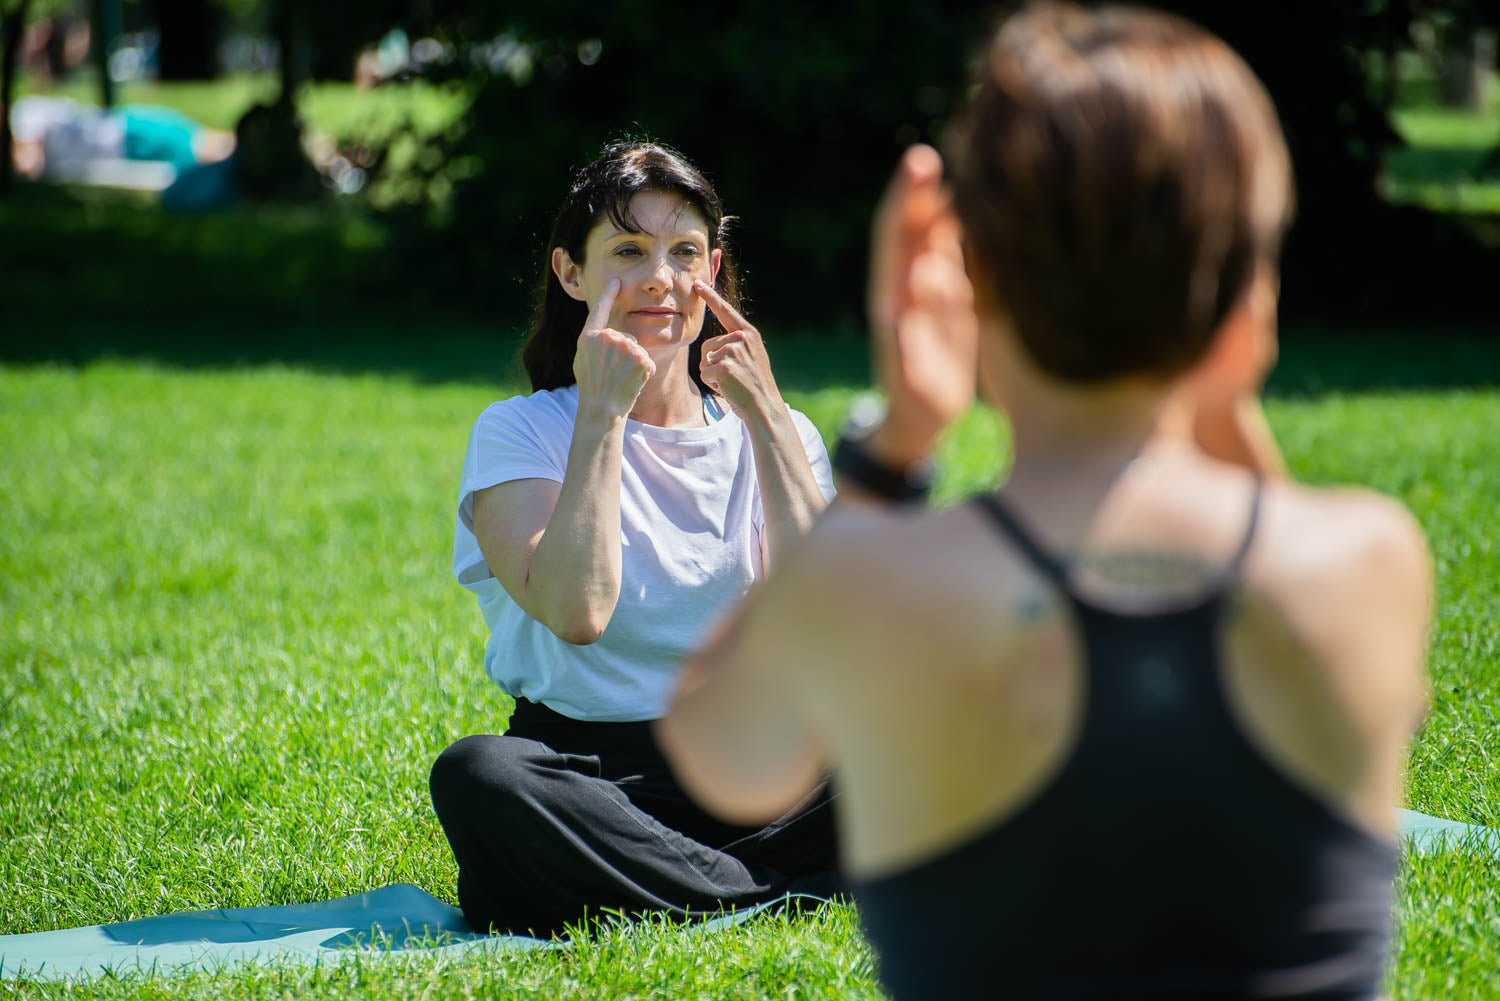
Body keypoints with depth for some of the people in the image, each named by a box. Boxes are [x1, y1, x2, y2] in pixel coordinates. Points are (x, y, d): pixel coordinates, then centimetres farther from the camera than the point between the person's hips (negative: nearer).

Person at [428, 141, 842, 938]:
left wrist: (766, 418, -6)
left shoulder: (775, 435, 13)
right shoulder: (521, 434, 4)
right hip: (588, 774, -2)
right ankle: (773, 896, -26)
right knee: (476, 776, -36)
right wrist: (602, 414, -12)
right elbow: (576, 610, -16)